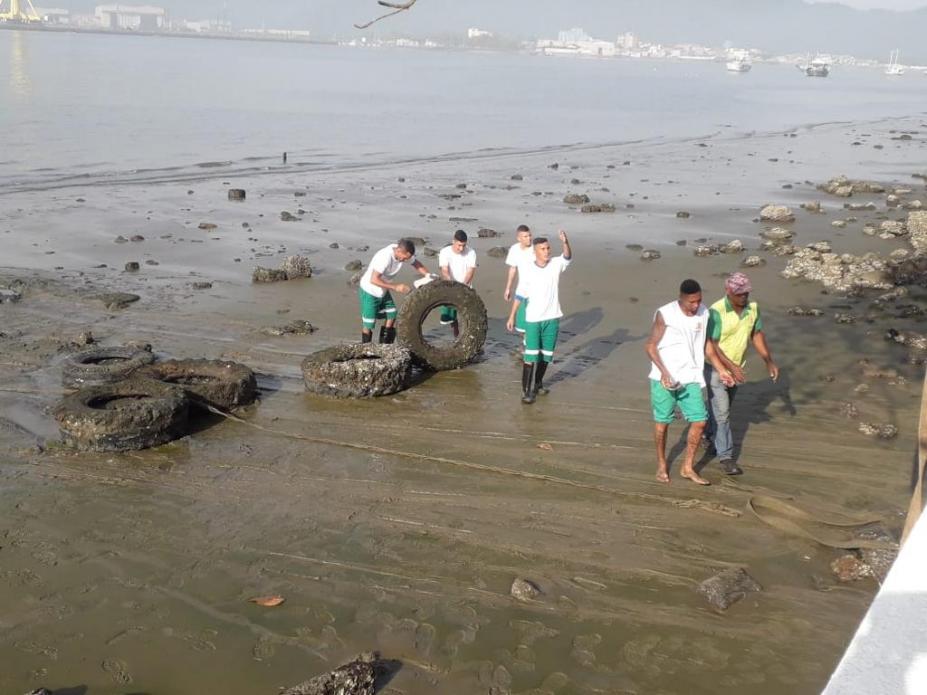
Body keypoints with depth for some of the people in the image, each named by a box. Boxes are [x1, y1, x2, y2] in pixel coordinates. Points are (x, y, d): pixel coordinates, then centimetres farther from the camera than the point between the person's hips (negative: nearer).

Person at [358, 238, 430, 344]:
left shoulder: (403, 252, -13)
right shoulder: (385, 257, -36)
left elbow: (416, 263, 3)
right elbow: (374, 280, -37)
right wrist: (395, 286, -37)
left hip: (383, 291, 8)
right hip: (369, 291, -8)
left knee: (392, 316, 10)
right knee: (368, 324, -3)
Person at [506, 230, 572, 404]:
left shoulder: (555, 265, -3)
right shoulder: (527, 269, -5)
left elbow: (568, 257, -23)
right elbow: (520, 295, 0)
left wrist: (565, 242, -44)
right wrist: (512, 316, -1)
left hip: (552, 318, 2)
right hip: (533, 319, -2)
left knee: (546, 354, 14)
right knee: (531, 355, -5)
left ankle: (538, 383, 31)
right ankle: (527, 391, 1)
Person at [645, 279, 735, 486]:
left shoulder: (704, 313, 1)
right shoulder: (664, 314, -15)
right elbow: (651, 346, -10)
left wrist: (721, 370, 13)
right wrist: (664, 372, -21)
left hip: (691, 378, 4)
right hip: (665, 379, -4)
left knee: (699, 422, 0)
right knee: (662, 422, 8)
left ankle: (687, 468, 15)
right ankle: (661, 464, 28)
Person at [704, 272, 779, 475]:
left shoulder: (753, 307, -8)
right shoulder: (716, 312, -26)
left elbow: (757, 335, 4)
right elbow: (710, 345, -25)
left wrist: (769, 362, -4)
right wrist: (731, 367, -33)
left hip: (737, 367, 6)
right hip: (715, 367, -6)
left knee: (722, 406, 23)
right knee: (721, 411, -6)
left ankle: (709, 432, 48)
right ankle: (725, 456, 1)